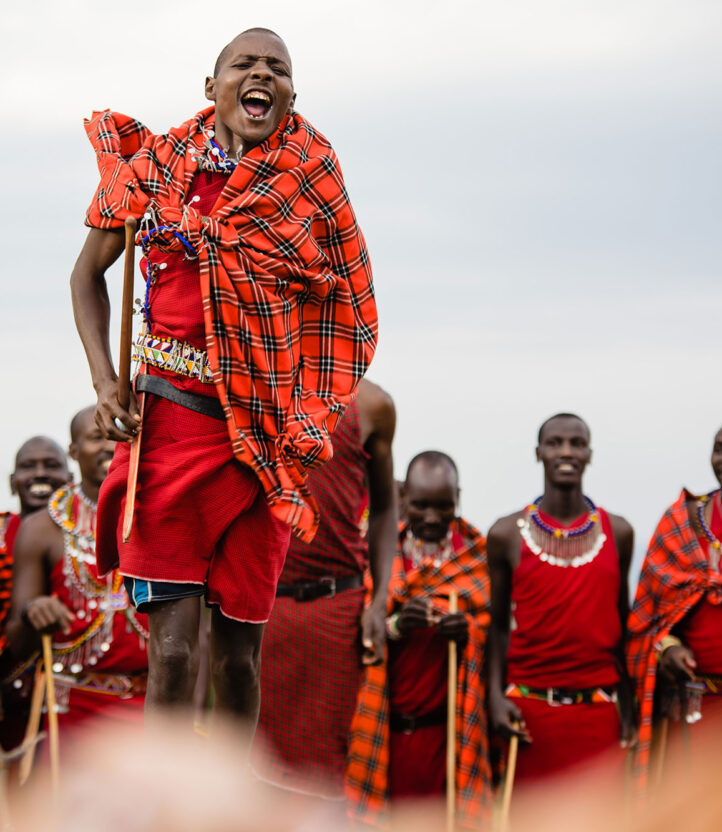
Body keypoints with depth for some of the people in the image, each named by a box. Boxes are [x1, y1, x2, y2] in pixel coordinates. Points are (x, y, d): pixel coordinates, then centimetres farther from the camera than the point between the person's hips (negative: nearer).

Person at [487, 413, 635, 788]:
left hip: (597, 710, 1)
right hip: (528, 705, -1)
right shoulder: (508, 535, 2)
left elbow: (620, 622, 13)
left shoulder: (617, 533, 7)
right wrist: (495, 695, -6)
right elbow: (497, 623, 6)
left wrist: (628, 702, 10)